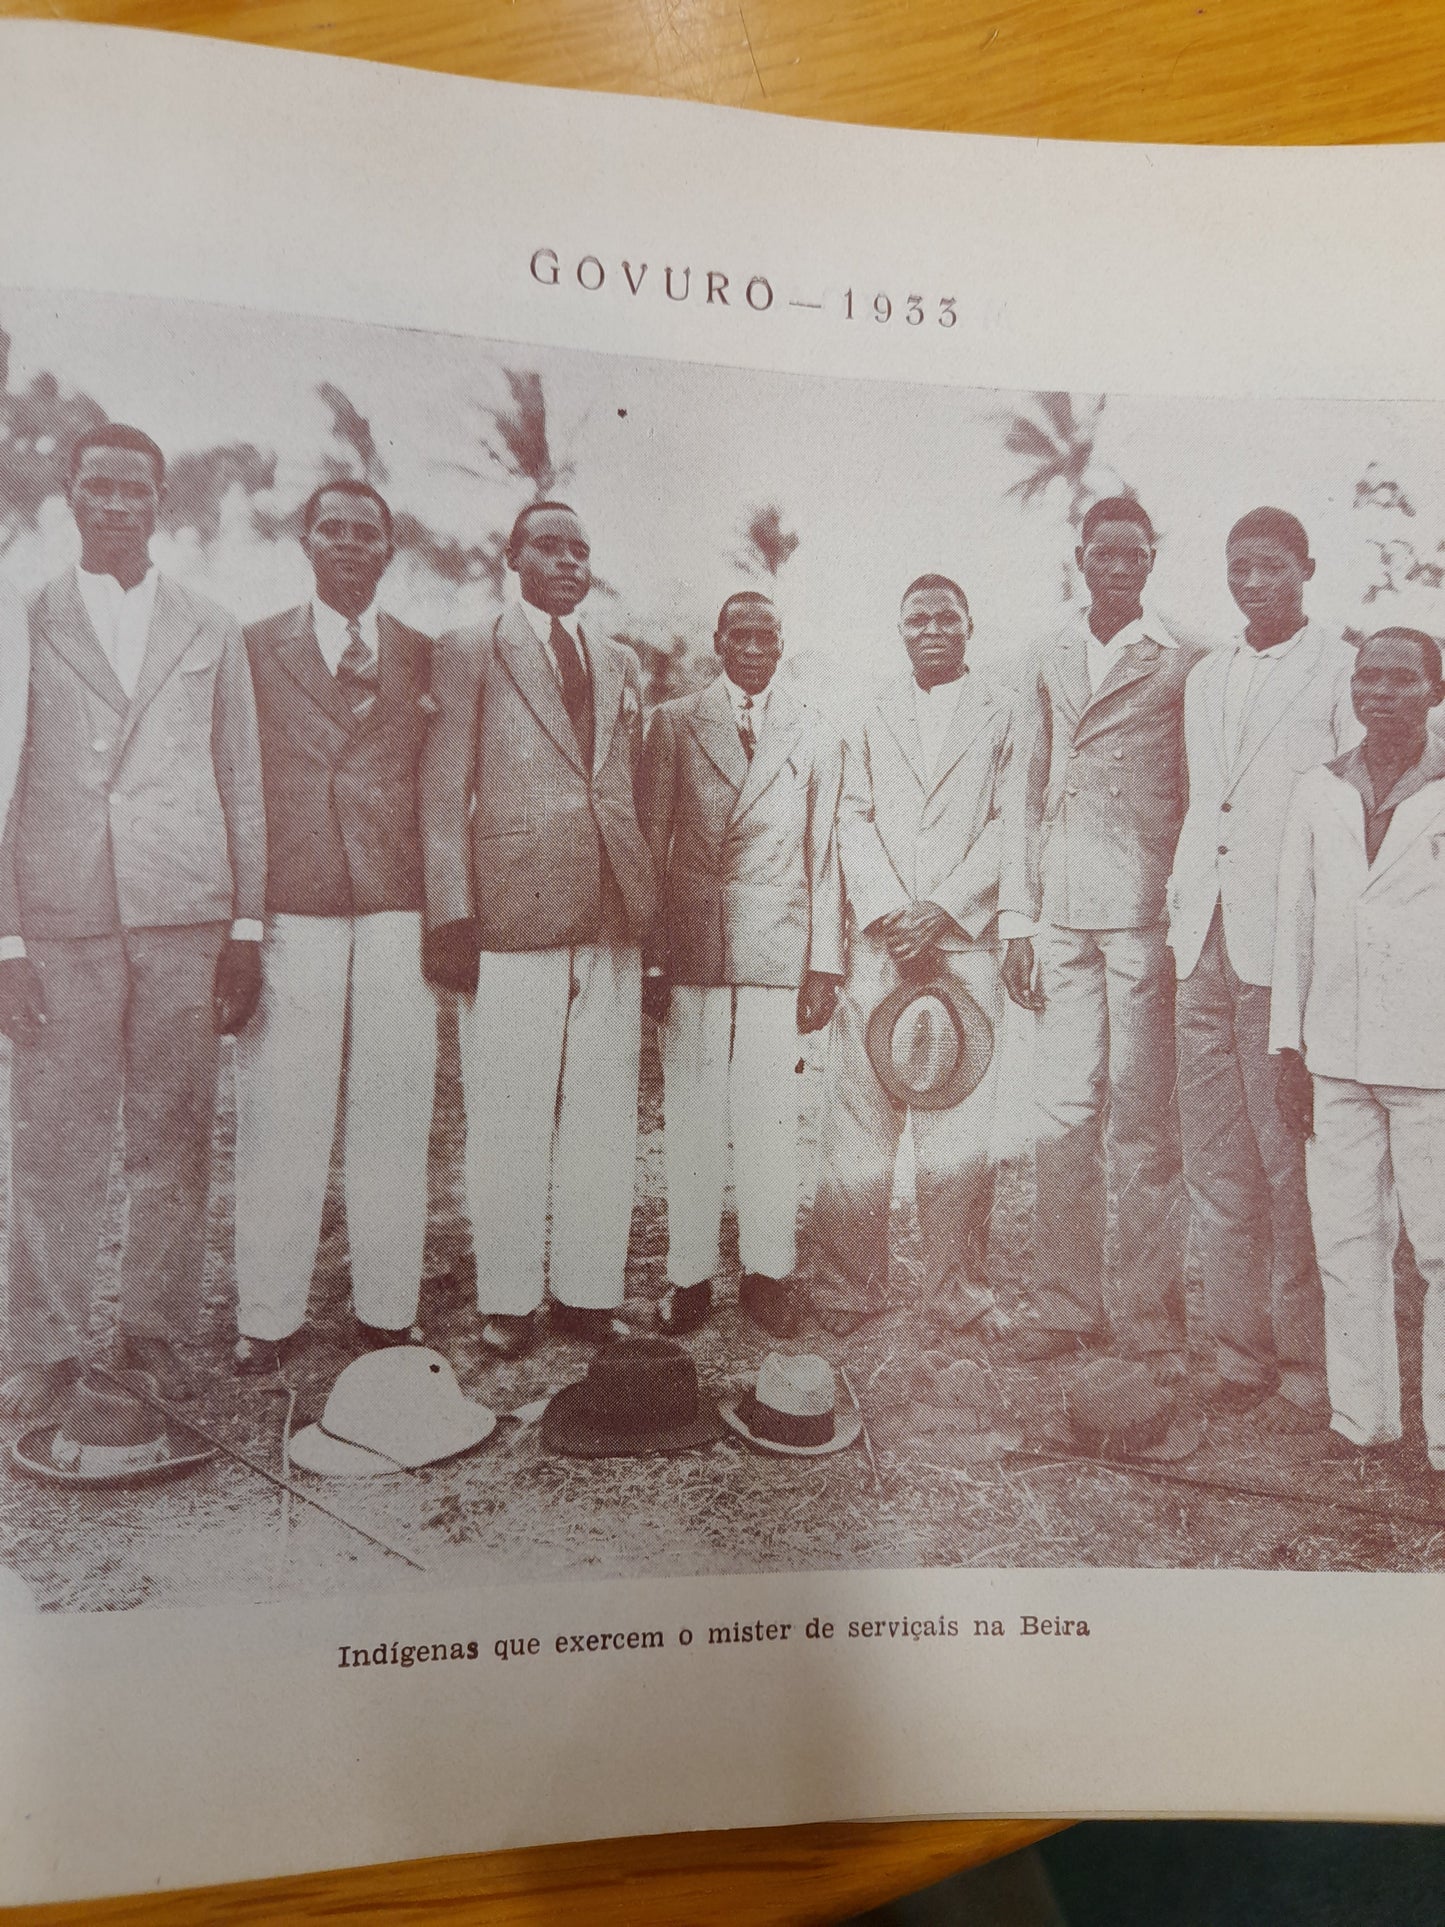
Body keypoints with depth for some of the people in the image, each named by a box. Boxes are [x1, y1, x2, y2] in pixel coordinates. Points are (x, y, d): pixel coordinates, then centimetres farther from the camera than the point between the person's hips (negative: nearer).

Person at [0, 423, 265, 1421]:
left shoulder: (212, 630, 13)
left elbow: (244, 786, 11)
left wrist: (247, 930, 4)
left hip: (186, 916, 1)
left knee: (175, 1138, 4)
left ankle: (155, 1333, 19)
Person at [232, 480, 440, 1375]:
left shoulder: (428, 658, 13)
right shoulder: (255, 648, 11)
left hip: (399, 913, 1)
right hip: (289, 914, -1)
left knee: (395, 1119, 3)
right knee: (280, 1124, 1)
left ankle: (389, 1314, 15)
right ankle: (268, 1319, 14)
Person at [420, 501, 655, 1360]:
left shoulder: (623, 663, 19)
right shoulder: (468, 651, 7)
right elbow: (443, 795, 1)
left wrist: (649, 911, 13)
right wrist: (451, 915, -7)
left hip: (614, 914, 4)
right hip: (510, 911, -4)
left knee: (606, 1112, 7)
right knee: (510, 1117, 1)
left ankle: (588, 1292, 19)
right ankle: (510, 1300, 14)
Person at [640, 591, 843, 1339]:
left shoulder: (815, 738, 12)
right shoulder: (673, 723, 9)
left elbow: (823, 855, 10)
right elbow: (651, 843, 6)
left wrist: (824, 963, 3)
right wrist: (649, 956, -1)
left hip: (778, 949, 1)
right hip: (690, 947, 0)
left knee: (772, 1117, 1)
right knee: (690, 1116, 2)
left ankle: (767, 1271, 15)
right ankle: (689, 1273, 14)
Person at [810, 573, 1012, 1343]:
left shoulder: (1001, 716, 10)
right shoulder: (870, 716, 16)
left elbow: (1009, 825, 2)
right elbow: (854, 820, 7)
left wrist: (942, 909, -9)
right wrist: (886, 911, -7)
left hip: (966, 938, -1)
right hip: (878, 936, 1)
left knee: (961, 1127, -1)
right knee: (856, 1120, 0)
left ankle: (958, 1293, 12)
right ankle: (848, 1288, 11)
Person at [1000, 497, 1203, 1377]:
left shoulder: (1183, 665, 5)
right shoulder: (1049, 663, 15)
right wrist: (1018, 917, 9)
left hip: (1146, 911, -3)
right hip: (1062, 912, 3)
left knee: (1144, 1119, -1)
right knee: (1064, 1112, 4)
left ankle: (1151, 1313, 11)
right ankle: (1066, 1304, 14)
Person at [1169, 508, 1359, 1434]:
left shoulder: (1343, 669, 1)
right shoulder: (1205, 679, 20)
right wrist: (1182, 909, 13)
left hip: (1287, 948, -5)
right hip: (1204, 945, 6)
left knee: (1291, 1171, -2)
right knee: (1217, 1170, 8)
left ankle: (1307, 1374, 10)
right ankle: (1239, 1358, 19)